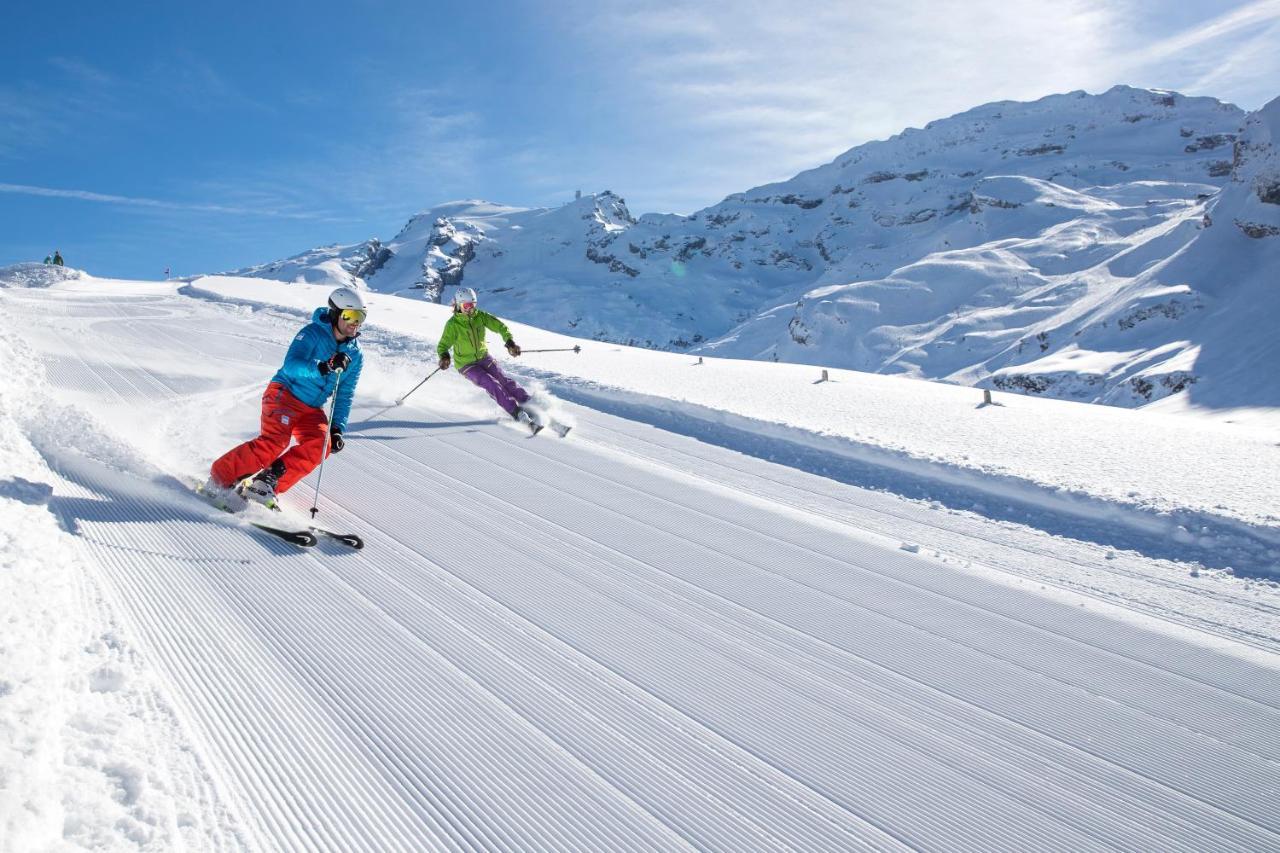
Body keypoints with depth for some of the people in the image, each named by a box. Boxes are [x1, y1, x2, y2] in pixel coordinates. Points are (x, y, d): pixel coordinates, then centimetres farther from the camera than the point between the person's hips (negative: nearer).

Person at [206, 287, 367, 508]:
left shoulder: (355, 357, 6)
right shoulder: (313, 333, -11)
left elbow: (344, 396, 11)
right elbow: (291, 365, -26)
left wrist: (337, 429, 0)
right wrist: (322, 367, -43)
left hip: (311, 410, 6)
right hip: (284, 393, -6)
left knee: (320, 446, -22)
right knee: (274, 442, -26)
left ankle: (267, 482, -15)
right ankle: (219, 478, -12)